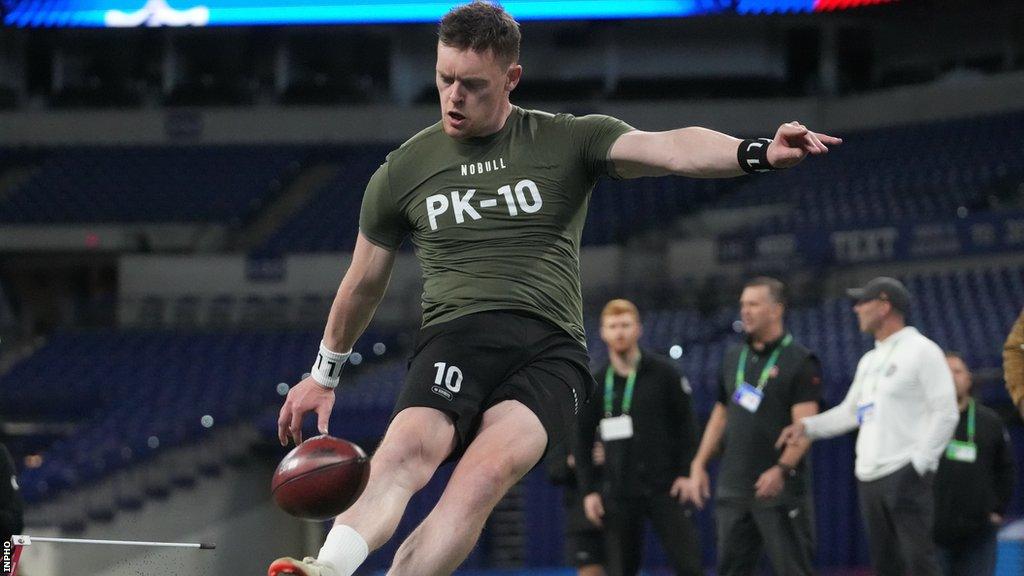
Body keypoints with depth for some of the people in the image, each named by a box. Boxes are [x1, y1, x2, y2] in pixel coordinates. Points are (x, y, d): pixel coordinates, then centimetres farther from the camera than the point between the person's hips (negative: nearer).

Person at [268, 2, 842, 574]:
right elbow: (364, 283, 30)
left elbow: (670, 148, -8)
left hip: (550, 348, -1)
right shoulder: (403, 172, 16)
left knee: (487, 469, -32)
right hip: (455, 336, 1)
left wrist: (758, 152, -27)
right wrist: (325, 373, 39)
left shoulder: (568, 141, 9)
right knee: (411, 445, -32)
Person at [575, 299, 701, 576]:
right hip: (618, 494, 2)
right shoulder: (596, 384, 4)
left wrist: (687, 472, -6)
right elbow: (583, 441, 10)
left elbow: (686, 424, 3)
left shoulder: (664, 373, -1)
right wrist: (588, 490, 3)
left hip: (665, 489, -2)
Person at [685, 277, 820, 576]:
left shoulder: (800, 361, -7)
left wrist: (782, 469, -27)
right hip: (733, 488, 7)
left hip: (781, 490, -6)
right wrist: (699, 465, 11)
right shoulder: (734, 357, 13)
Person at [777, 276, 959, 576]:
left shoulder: (921, 351, -5)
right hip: (869, 478, 8)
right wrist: (808, 426, 9)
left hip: (906, 475, -8)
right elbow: (850, 412, 24)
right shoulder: (869, 360, 21)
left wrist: (920, 462, -15)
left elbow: (945, 413, -9)